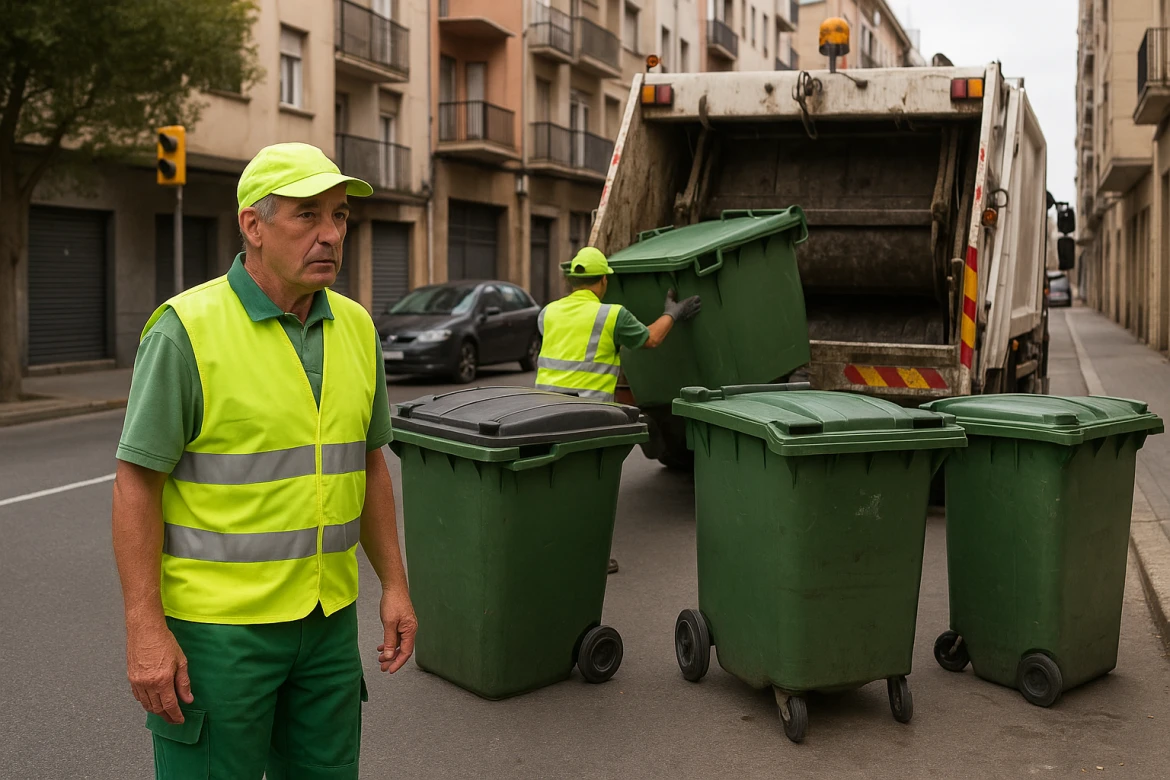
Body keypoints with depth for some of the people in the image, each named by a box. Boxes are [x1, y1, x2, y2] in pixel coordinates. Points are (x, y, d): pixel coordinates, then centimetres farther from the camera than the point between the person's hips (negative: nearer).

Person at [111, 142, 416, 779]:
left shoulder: (355, 328, 5)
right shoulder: (186, 328, -13)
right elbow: (136, 482, -12)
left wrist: (394, 583, 10)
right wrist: (145, 629, -16)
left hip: (328, 619, 6)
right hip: (216, 624, -5)